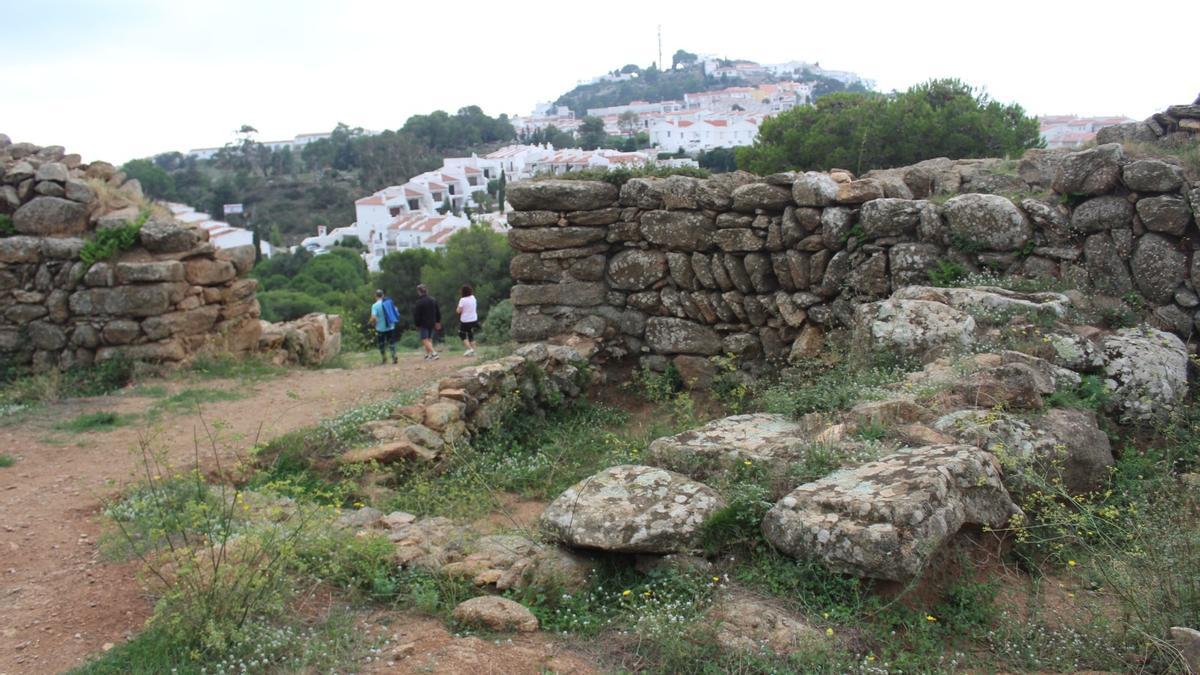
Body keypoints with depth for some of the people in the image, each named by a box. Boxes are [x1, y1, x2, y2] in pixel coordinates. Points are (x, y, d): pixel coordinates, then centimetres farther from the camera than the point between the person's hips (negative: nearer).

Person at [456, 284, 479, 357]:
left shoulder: (462, 300, -16)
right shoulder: (473, 298, 2)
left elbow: (458, 311, -14)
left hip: (465, 321, -6)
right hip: (474, 320, 6)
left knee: (463, 335, 8)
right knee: (471, 335, 17)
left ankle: (469, 348, -8)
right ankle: (473, 351, 14)